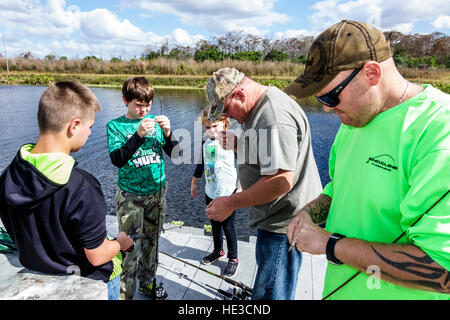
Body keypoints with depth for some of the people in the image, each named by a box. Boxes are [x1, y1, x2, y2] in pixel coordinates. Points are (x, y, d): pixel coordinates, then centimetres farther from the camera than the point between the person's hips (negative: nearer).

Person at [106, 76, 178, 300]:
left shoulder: (155, 122, 3)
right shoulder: (115, 126, -4)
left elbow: (173, 153, -1)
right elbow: (117, 159, -17)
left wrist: (167, 133, -19)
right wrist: (139, 135, -28)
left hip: (157, 191, 4)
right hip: (130, 195, -3)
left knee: (151, 240, 15)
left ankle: (147, 282, 34)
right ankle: (125, 294, 13)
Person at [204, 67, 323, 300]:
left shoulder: (274, 117, -24)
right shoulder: (261, 107, 10)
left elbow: (281, 181, -30)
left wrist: (231, 203, -21)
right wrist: (239, 144, 4)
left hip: (282, 225, -10)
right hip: (274, 219, 11)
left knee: (269, 293, 2)